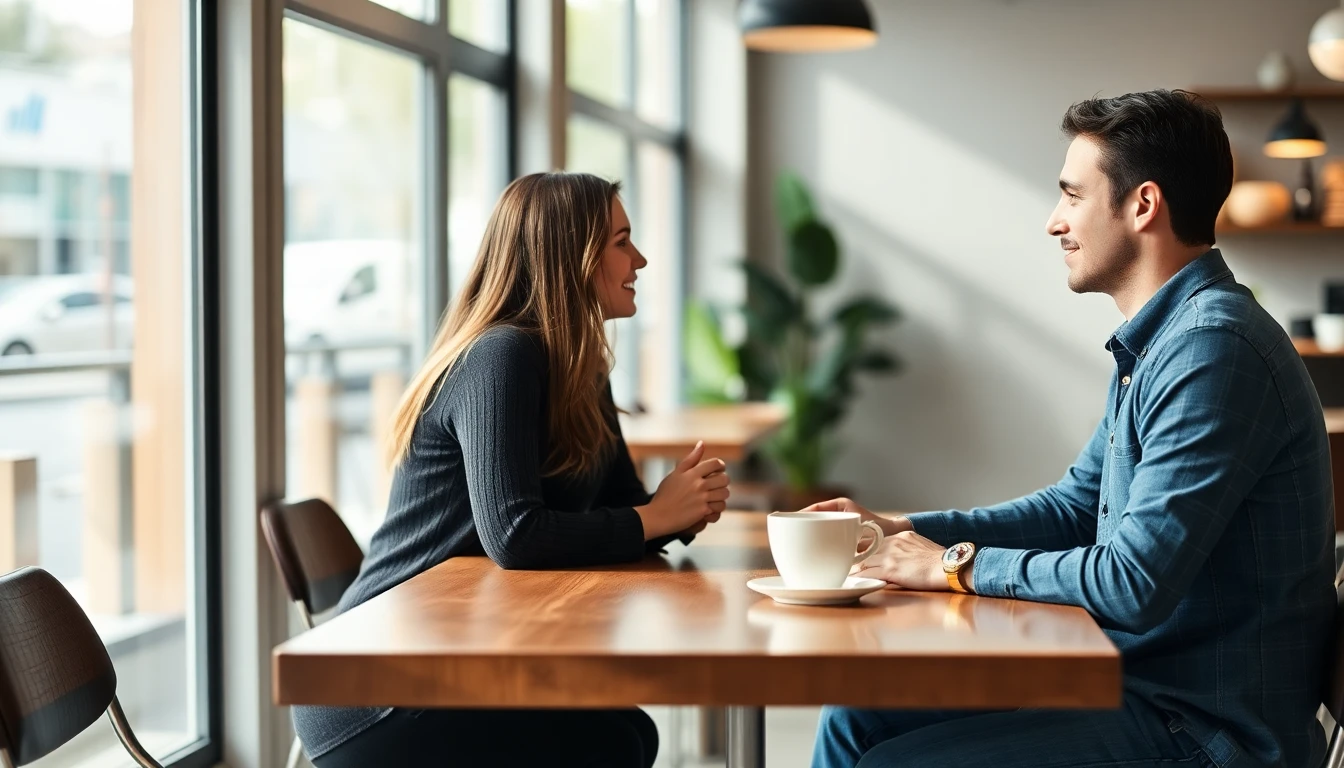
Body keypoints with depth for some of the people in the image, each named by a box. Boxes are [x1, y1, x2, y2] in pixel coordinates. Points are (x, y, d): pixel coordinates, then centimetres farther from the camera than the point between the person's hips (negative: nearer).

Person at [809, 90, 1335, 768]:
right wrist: (900, 531, 10)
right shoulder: (1158, 341, 13)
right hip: (1140, 683, 10)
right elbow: (1076, 507, 21)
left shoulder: (1212, 350, -22)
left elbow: (1135, 584, -27)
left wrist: (959, 565, -13)